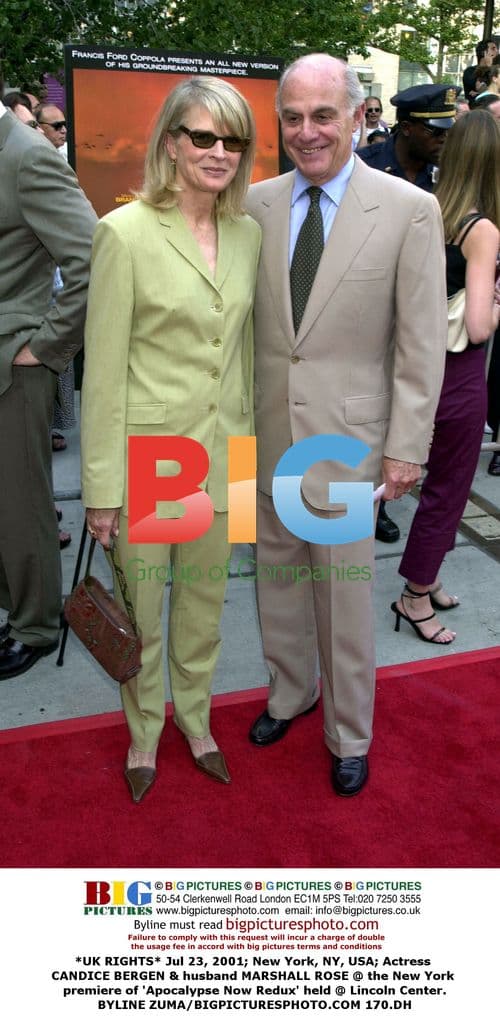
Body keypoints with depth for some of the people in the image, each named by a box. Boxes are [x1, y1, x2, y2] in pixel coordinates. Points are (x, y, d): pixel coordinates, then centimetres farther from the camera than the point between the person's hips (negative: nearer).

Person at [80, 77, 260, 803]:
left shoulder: (248, 234, 4)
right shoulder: (125, 232, -13)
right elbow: (104, 369, -12)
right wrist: (100, 489, -12)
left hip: (222, 455, 5)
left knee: (205, 601, 19)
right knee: (141, 612, 13)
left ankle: (194, 716, 43)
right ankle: (144, 732, 38)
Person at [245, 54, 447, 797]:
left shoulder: (411, 210, -8)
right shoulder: (257, 203, 3)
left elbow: (421, 343, -7)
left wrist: (406, 448, -8)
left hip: (347, 437, -3)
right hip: (266, 434, 4)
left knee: (346, 596, 7)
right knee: (276, 576, 18)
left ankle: (350, 734, 30)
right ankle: (290, 692, 42)